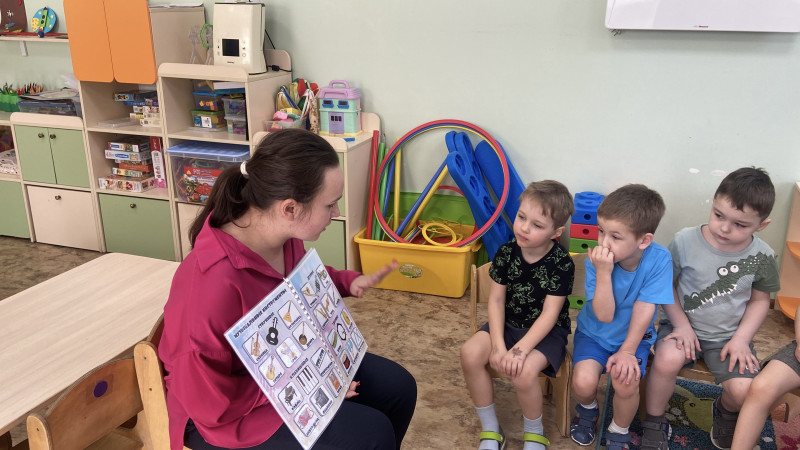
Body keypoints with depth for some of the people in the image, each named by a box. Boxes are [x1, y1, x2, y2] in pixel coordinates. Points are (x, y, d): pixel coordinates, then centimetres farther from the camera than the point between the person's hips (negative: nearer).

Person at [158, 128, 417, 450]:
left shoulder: (283, 232, -12)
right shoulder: (214, 284, -38)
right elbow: (211, 403, -28)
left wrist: (347, 282, -3)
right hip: (223, 414, -8)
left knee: (397, 387, 6)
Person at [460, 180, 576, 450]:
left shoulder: (561, 264, -18)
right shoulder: (506, 252, -8)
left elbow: (549, 314, -20)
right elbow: (496, 300, -7)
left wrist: (520, 350, -29)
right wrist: (498, 345, -19)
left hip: (547, 332, -4)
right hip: (508, 324, 4)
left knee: (524, 371, -32)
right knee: (470, 354, -22)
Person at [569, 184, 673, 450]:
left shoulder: (659, 259, -22)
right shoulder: (597, 260, -21)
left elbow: (644, 309, -16)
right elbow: (604, 315, -24)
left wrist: (627, 351, -17)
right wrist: (604, 272, -35)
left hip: (633, 337, 0)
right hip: (594, 332, 0)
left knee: (626, 383, -25)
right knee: (583, 382, -22)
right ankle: (588, 409, 17)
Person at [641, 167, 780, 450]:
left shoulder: (762, 257, -7)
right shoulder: (685, 241, -13)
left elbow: (760, 300, 7)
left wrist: (741, 338, -5)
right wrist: (681, 325, -11)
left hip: (729, 336, 2)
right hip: (684, 325, -1)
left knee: (743, 390, -20)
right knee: (667, 360, -32)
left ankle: (726, 413, 22)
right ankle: (653, 423, -4)